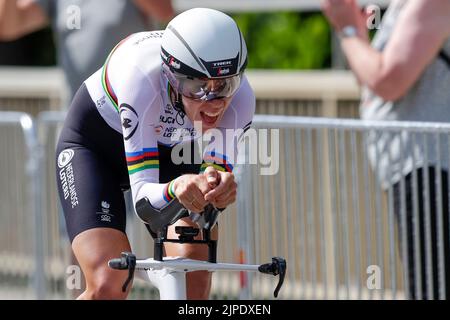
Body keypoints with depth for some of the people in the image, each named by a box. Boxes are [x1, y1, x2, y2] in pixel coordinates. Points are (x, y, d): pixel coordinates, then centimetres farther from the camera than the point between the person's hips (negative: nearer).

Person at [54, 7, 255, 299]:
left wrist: (220, 188, -55)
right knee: (108, 286, -20)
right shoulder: (143, 78, -40)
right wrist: (175, 189, -63)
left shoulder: (240, 97, -31)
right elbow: (142, 194, -41)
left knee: (194, 263, -23)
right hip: (93, 145, -3)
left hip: (170, 150, 3)